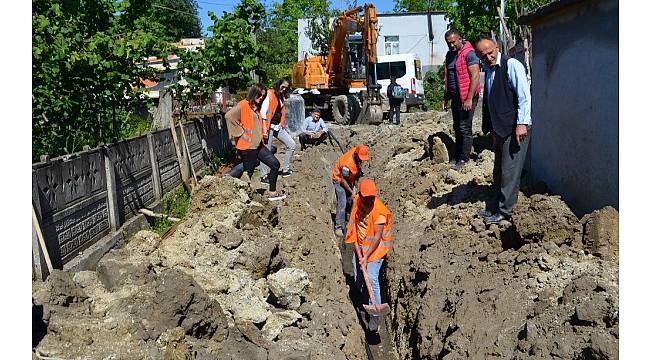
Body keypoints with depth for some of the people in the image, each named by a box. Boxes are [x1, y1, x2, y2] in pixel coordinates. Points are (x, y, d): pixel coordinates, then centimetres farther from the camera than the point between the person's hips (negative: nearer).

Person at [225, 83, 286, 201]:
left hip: (259, 145, 9)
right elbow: (229, 116, -25)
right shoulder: (243, 105, -10)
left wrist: (263, 132, 16)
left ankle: (272, 192, 17)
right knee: (248, 173, -1)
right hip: (247, 147, -9)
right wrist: (240, 133, -20)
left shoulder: (256, 108, 18)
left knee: (275, 164, 8)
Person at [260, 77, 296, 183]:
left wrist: (282, 125, 15)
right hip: (269, 127, -8)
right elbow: (263, 112, -15)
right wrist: (264, 129, -19)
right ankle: (264, 176, 6)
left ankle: (286, 170, 13)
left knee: (291, 144, 6)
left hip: (278, 127, 8)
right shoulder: (270, 94, -10)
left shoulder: (282, 96, 13)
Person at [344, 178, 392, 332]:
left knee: (372, 279, -14)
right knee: (357, 274, 17)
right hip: (359, 244, 7)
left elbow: (377, 237, -27)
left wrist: (367, 256, -30)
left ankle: (375, 314, -6)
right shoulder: (357, 201, -8)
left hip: (374, 247, -7)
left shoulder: (379, 211, -27)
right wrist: (353, 234, 6)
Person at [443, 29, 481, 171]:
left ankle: (464, 159, 3)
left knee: (465, 128, -4)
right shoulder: (450, 55, 14)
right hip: (455, 97, 8)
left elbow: (475, 76, -17)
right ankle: (458, 156, 20)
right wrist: (446, 98, 19)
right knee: (457, 128, 12)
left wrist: (469, 99, -21)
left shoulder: (468, 53, -12)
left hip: (467, 98, -8)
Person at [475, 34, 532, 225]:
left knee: (509, 171, -2)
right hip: (499, 128, 9)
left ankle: (504, 211, 8)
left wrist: (521, 124, -21)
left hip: (515, 128, -8)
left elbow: (524, 96, -17)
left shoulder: (512, 65, -12)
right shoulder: (489, 70, 12)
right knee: (499, 171, 16)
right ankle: (496, 206, 27)